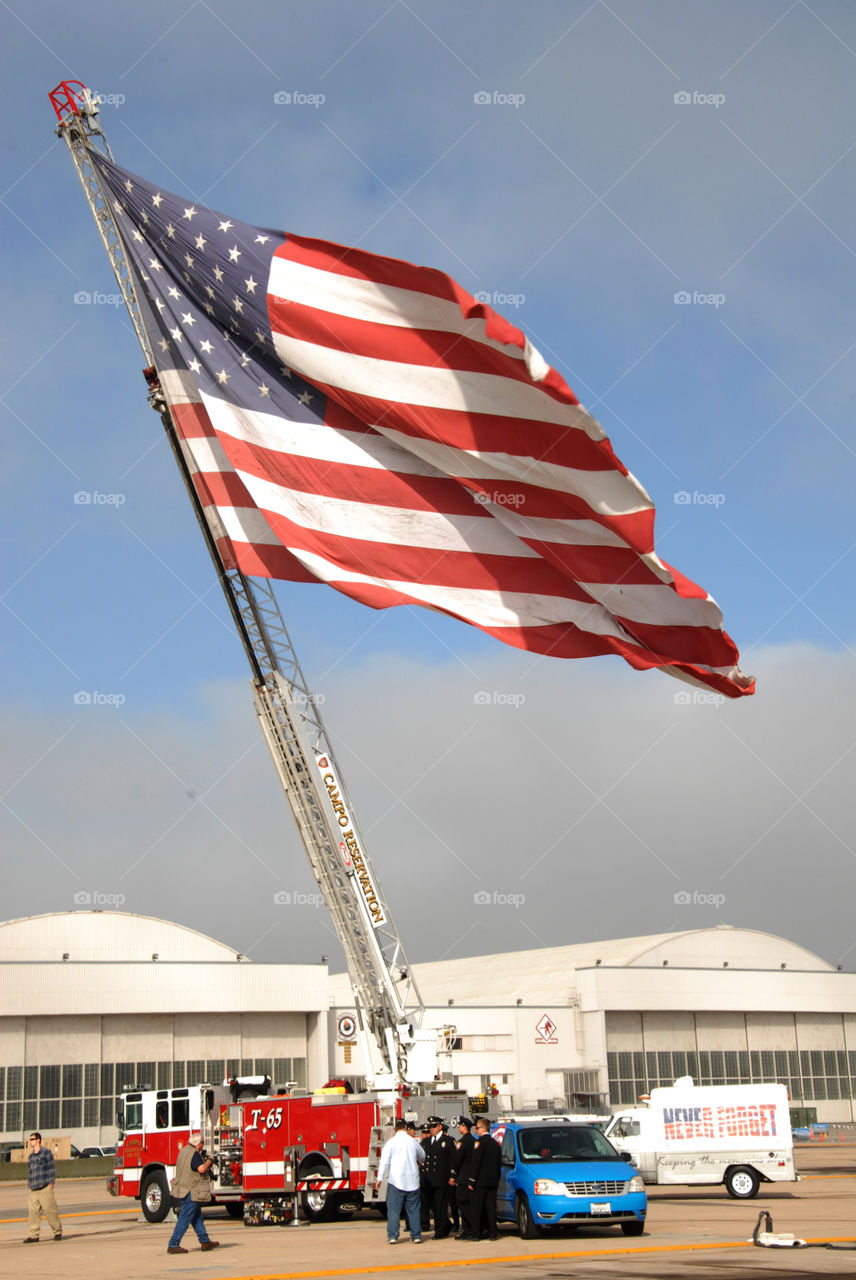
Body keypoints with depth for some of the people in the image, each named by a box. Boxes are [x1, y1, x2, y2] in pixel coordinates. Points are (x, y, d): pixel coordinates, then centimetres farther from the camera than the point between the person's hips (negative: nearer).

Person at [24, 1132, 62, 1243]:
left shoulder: (46, 1152, -1)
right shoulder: (31, 1155, 18)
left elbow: (52, 1169, -3)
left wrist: (51, 1183, -10)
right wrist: (28, 1186, 16)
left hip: (44, 1188, -6)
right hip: (32, 1190, 6)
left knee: (50, 1210, -3)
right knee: (33, 1212, -2)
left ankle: (57, 1231, 10)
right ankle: (33, 1235, -3)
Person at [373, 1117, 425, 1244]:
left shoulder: (391, 1142, -5)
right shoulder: (413, 1142, 5)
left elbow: (384, 1161, -9)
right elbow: (422, 1157, 23)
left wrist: (379, 1178, -5)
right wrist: (418, 1161, 46)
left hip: (396, 1180, -3)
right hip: (412, 1180, 3)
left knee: (393, 1210, 1)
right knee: (413, 1209, 9)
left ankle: (392, 1236, -2)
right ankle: (416, 1236, 9)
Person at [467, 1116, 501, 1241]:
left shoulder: (479, 1142, -10)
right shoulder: (495, 1143, 14)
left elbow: (475, 1162, -14)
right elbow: (499, 1163, 17)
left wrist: (471, 1181, -12)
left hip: (480, 1180, -7)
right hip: (493, 1181, 7)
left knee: (476, 1208, -2)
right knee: (491, 1207, 8)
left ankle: (476, 1234, -4)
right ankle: (492, 1233, 7)